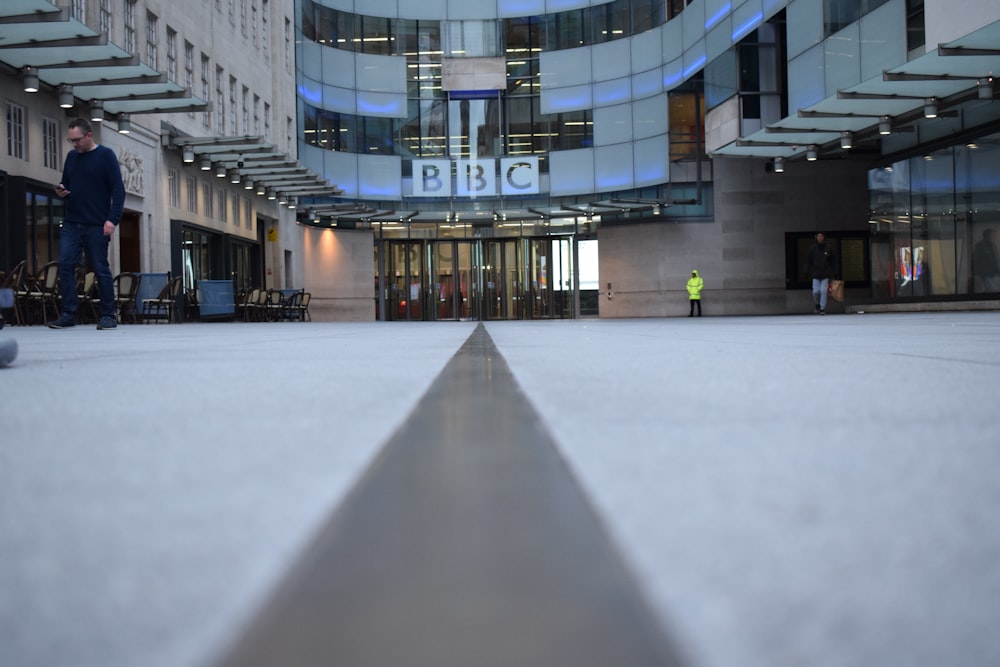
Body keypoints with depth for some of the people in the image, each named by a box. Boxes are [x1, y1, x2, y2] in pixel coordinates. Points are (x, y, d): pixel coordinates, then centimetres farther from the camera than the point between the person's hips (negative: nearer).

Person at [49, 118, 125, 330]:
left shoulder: (105, 155, -3)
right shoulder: (71, 156, 13)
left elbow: (118, 190, -8)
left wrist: (113, 219, -17)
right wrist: (62, 191, -1)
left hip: (97, 226, -5)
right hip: (71, 224, 5)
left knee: (101, 270, -2)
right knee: (65, 266, -3)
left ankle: (108, 316, 6)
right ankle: (68, 314, 2)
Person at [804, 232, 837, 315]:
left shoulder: (828, 249, 1)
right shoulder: (812, 249, 2)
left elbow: (833, 262, 7)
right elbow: (808, 261, 6)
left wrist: (834, 273, 3)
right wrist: (807, 272, 0)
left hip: (826, 274, -1)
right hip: (816, 274, 1)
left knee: (823, 291, -5)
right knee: (816, 291, -1)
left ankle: (822, 309, 3)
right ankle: (817, 305, 25)